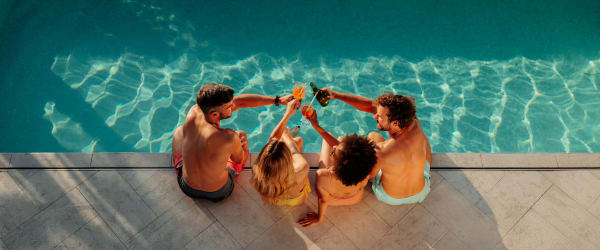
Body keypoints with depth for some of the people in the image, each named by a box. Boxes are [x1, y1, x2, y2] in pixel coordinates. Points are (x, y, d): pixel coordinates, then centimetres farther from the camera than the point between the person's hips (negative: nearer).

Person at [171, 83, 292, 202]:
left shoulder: (194, 111, -23)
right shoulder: (229, 138, -38)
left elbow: (239, 101, -16)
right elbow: (239, 159, -14)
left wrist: (278, 100, -11)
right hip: (219, 193, -2)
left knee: (179, 131, 27)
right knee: (241, 135, 15)